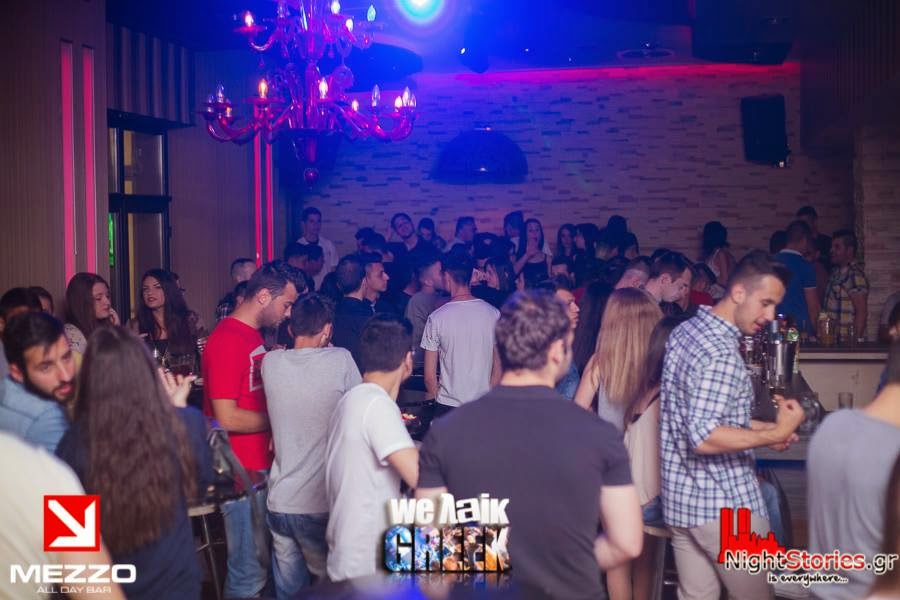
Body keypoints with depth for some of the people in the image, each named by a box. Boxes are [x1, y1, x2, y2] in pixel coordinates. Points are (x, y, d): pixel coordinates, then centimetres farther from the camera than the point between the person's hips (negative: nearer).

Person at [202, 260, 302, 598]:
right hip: (242, 472, -10)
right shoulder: (227, 341, -18)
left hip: (260, 465, 10)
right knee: (249, 572, 0)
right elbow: (227, 418, -23)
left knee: (262, 562, 18)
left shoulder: (253, 335, 12)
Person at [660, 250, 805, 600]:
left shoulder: (683, 331, 8)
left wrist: (758, 428, 13)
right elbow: (704, 438, -28)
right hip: (725, 505, -9)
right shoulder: (721, 354, -22)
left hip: (681, 496, 9)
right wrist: (775, 434, -22)